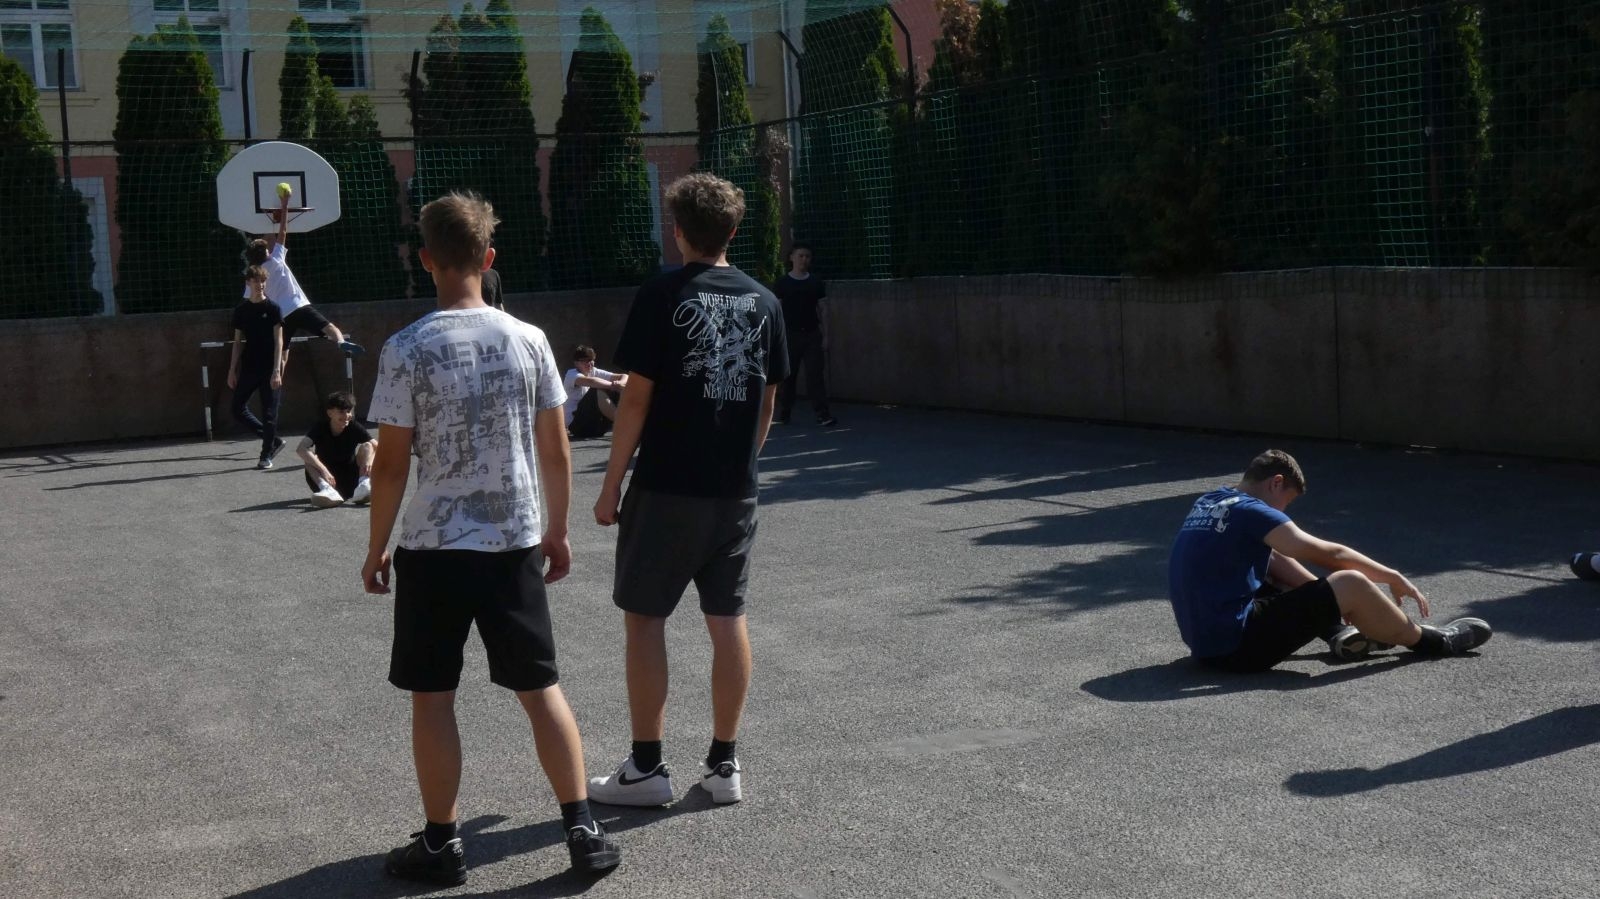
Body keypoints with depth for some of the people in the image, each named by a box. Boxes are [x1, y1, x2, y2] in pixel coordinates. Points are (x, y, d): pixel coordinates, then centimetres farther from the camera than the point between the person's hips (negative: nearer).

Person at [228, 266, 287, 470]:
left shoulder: (272, 309, -3)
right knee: (238, 409, 3)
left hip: (269, 370, -4)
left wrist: (277, 371, -15)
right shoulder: (241, 310, 7)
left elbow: (278, 341, -7)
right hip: (249, 369, 4)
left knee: (269, 413, -2)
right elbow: (238, 342, 12)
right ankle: (274, 440, 17)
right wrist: (232, 370, 8)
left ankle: (266, 455, 10)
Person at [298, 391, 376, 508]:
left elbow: (377, 447, -16)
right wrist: (324, 470, -39)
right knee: (309, 456, -23)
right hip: (327, 479, 0)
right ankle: (327, 490, -46)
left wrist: (369, 460, -39)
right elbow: (300, 449, -27)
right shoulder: (320, 428, -11)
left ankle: (363, 485, -37)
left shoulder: (355, 429, -7)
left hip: (350, 483, 0)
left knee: (367, 446, -15)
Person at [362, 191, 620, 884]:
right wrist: (557, 530, 16)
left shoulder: (406, 350, -11)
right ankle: (583, 831, 12)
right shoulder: (528, 341, -2)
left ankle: (441, 845, 17)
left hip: (433, 548, -2)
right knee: (541, 688, 12)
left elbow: (392, 463, -8)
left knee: (432, 698, 10)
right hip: (516, 544, 3)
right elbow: (555, 451, 3)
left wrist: (376, 546, 4)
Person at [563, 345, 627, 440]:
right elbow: (590, 381, -33)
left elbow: (625, 377, 0)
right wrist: (613, 385, -32)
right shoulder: (571, 374, -9)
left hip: (597, 425, 7)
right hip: (576, 423, -7)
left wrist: (620, 383, -23)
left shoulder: (595, 372, 9)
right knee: (598, 391, -27)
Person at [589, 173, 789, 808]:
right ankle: (723, 765, 15)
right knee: (728, 620, 10)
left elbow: (637, 398, -10)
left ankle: (646, 768, 7)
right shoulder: (763, 302, 5)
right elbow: (768, 401, 11)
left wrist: (611, 486, -4)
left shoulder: (662, 296, -9)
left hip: (667, 490, -5)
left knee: (644, 618, 5)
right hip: (736, 492, 5)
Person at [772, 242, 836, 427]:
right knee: (787, 376, 5)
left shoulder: (816, 283, 7)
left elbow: (823, 310, 8)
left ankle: (822, 414, -9)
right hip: (790, 334, -1)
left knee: (816, 375, -6)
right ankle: (783, 413, 17)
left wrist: (825, 335, 3)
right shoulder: (782, 283, 0)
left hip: (812, 335, 1)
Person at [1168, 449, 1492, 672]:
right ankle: (1431, 642, 10)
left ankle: (1340, 630, 22)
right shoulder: (1251, 512, -13)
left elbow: (1269, 558, 23)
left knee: (1275, 564, 25)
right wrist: (1394, 579, 4)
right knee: (1350, 583, -11)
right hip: (1235, 647, -9)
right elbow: (1330, 554, -8)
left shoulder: (1209, 502, 12)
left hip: (1206, 640, 9)